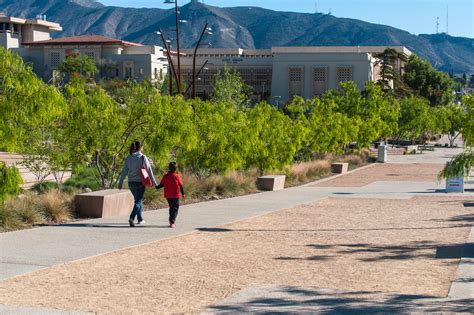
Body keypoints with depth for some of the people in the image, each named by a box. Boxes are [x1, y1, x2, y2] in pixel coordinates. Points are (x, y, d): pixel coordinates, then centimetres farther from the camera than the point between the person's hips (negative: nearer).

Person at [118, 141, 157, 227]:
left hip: (131, 183, 4)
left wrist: (120, 182, 7)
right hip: (140, 182, -4)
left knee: (138, 200, 20)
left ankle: (140, 219, 28)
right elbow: (149, 170, -7)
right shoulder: (143, 157, -9)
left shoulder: (128, 158, 2)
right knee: (138, 201, -3)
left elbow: (124, 171, 2)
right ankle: (132, 218, -23)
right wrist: (154, 182, -2)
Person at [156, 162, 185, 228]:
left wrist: (156, 187, 20)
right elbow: (181, 186, -4)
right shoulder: (177, 177, -9)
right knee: (175, 209, 0)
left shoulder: (165, 176, -2)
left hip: (168, 196, 4)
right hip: (175, 196, -4)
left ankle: (172, 221, 25)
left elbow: (161, 185, 1)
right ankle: (172, 222, -15)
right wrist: (183, 194, 7)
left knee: (171, 208, 20)